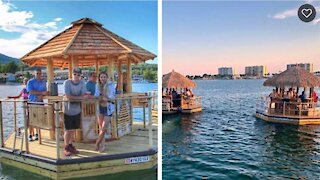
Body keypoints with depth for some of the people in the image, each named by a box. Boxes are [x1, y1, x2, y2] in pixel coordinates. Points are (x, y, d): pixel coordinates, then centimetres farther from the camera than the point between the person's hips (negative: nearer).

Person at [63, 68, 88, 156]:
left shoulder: (82, 83, -4)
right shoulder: (67, 82, -15)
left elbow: (84, 96, -13)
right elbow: (68, 97, -24)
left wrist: (73, 97, -26)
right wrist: (80, 97, -20)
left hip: (77, 110, 4)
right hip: (68, 110, -4)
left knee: (74, 129, 15)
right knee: (68, 130, 3)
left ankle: (70, 145, 32)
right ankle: (66, 148, 20)